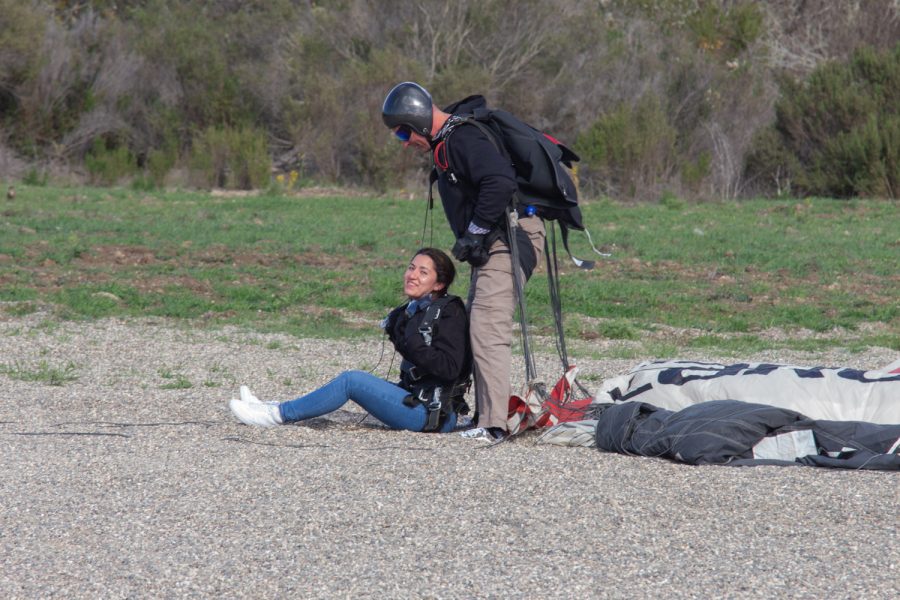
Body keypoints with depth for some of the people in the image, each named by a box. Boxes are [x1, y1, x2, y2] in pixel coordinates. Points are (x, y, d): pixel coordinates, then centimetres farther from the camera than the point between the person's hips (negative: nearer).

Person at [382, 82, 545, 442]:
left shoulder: (463, 138, -16)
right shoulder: (446, 142, 17)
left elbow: (500, 182, -31)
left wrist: (475, 232, -21)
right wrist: (471, 239, 11)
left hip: (509, 241, -11)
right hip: (490, 246, 11)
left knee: (487, 329, -15)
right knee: (478, 328, 13)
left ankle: (493, 424, -18)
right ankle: (486, 415, 17)